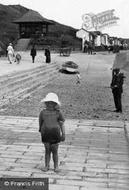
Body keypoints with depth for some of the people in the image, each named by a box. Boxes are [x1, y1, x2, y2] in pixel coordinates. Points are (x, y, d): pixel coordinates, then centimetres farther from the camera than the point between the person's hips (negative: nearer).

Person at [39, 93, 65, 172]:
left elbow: (62, 124, -2)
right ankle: (47, 165, 20)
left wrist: (63, 134, -3)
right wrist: (40, 130, 16)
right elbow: (40, 123, 11)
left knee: (55, 151, 7)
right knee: (47, 151, 9)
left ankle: (56, 166, 20)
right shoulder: (43, 112, -1)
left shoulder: (58, 113, -5)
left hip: (55, 135, -1)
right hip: (46, 135, 1)